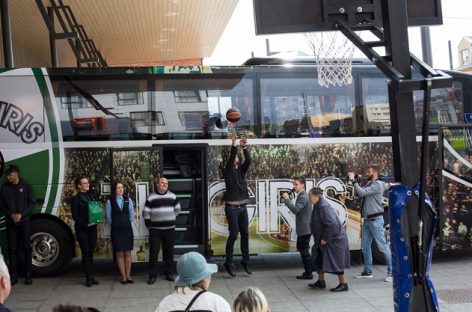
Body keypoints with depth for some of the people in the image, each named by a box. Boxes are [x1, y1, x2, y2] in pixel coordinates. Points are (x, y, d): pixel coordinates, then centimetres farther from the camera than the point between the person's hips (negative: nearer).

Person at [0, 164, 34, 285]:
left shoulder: (26, 186, -1)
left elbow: (32, 203, -2)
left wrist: (21, 215, -13)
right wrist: (11, 215, -10)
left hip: (24, 221, -2)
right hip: (10, 222, 2)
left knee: (26, 247, 1)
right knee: (12, 248, 3)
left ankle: (28, 274, 7)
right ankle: (13, 275, 8)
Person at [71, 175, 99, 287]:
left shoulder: (91, 197, 14)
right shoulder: (76, 199, -4)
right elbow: (75, 216, -8)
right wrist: (86, 224, -18)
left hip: (92, 228, 5)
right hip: (82, 229, -5)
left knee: (91, 253, 8)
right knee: (85, 253, -3)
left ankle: (91, 276, 13)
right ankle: (88, 278, 2)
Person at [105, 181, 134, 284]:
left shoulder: (128, 200, 4)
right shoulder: (110, 202, -3)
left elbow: (131, 214, 8)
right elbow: (108, 217, 1)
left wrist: (128, 223, 6)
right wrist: (115, 224, 7)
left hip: (127, 229, 2)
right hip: (116, 230, -2)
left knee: (128, 253, 5)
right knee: (120, 254, 1)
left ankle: (128, 276, 11)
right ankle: (123, 277, 7)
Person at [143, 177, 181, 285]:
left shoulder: (172, 196, 6)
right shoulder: (151, 197, -1)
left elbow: (177, 209, 18)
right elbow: (146, 212, 2)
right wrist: (149, 225, -1)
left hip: (170, 229, 2)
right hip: (155, 230, -2)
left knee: (169, 252, 8)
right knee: (153, 252, -3)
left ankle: (169, 273, 19)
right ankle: (152, 275, 6)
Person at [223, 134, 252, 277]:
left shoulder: (241, 170, 9)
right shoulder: (228, 171, -4)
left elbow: (248, 160, -7)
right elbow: (231, 160, -22)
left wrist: (244, 147, -21)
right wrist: (233, 145, -31)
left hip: (243, 207, 6)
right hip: (232, 208, -5)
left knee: (245, 234, 8)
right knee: (233, 234, -5)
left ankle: (245, 261, 17)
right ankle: (228, 262, 6)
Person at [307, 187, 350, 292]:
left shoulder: (323, 207, -24)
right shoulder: (318, 206, 7)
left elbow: (332, 224, -30)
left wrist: (325, 239, -22)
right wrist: (320, 239, 16)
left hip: (335, 239, -11)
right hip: (326, 238, 11)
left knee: (336, 261, -3)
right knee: (319, 259, 16)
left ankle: (343, 284, 9)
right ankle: (320, 282, 29)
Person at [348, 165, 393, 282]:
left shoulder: (377, 185, -13)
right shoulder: (369, 184, 15)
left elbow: (361, 192, -21)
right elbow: (359, 193, 9)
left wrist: (353, 180, -13)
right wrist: (354, 180, 2)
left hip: (375, 220, -9)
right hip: (367, 220, 9)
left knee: (383, 246, -5)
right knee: (365, 246, 12)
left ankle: (391, 272, 1)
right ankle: (367, 271, 21)